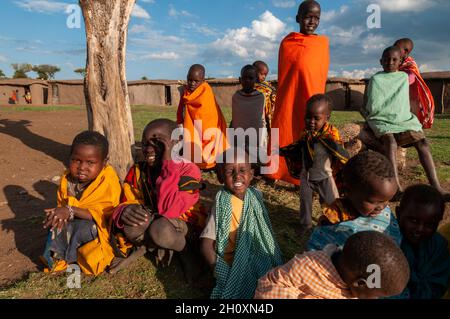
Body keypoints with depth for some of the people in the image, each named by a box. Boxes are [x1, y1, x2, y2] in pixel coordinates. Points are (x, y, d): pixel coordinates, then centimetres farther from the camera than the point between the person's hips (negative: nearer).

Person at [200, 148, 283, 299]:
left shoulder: (256, 196, -4)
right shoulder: (223, 206, -20)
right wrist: (222, 273, -26)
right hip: (232, 266, -5)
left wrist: (273, 257, 8)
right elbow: (207, 246, -20)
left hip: (258, 259, 6)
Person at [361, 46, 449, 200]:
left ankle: (436, 188, -26)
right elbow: (372, 107, 4)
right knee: (390, 142, -33)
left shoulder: (404, 77, 14)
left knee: (422, 142, -20)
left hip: (403, 118, 4)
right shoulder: (376, 79, 5)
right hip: (382, 120, -3)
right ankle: (397, 188, -42)